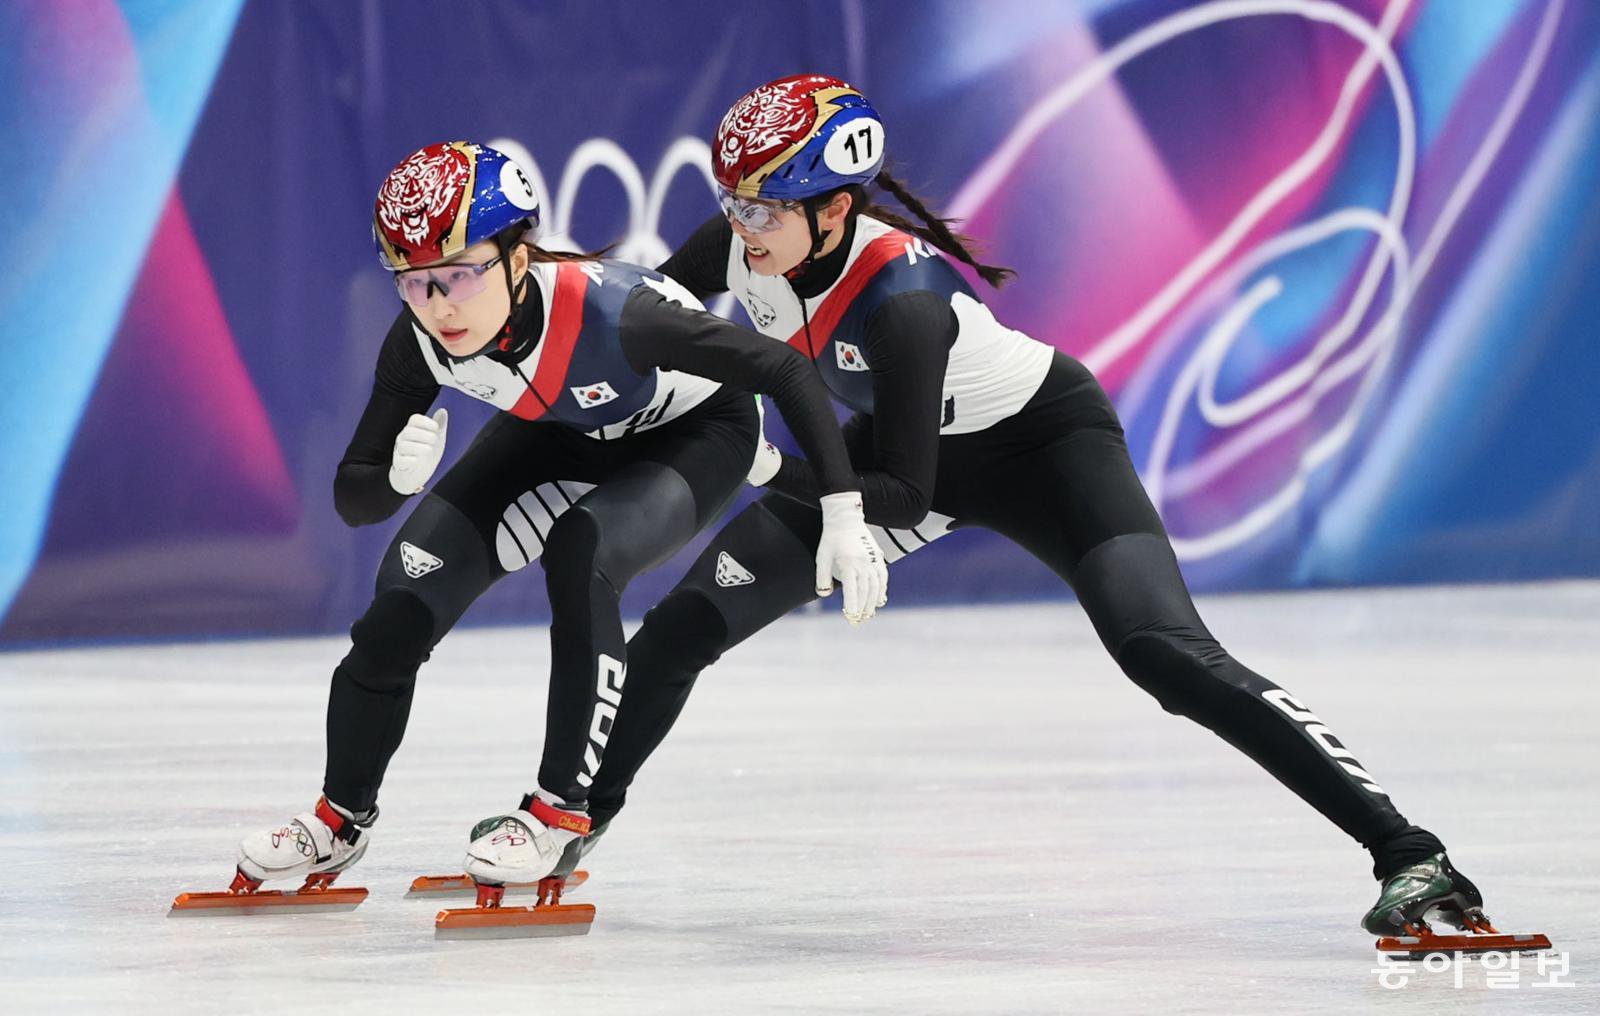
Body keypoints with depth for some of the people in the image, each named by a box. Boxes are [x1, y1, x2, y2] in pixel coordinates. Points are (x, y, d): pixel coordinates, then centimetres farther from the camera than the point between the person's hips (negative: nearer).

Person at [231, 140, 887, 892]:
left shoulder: (607, 314, -42)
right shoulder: (421, 341, -27)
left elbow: (788, 371, -35)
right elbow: (352, 497, -19)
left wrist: (843, 515, -38)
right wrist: (398, 476, -42)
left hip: (692, 430, -5)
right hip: (561, 431, 5)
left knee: (580, 552, -32)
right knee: (407, 595, -6)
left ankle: (563, 809, -17)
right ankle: (342, 817, 16)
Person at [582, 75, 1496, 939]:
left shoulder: (900, 300, -38)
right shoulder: (743, 244, -19)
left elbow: (902, 497, -35)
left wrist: (768, 467, -45)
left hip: (1043, 440, -7)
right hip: (910, 441, 7)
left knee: (1166, 655, -25)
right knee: (685, 626, 0)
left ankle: (1409, 853, -27)